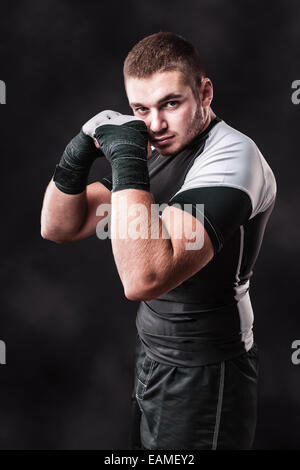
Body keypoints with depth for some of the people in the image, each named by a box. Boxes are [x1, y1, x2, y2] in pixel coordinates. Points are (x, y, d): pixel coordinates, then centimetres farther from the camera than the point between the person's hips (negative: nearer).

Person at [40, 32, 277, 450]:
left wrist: (126, 159, -30)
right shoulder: (155, 152, 3)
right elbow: (59, 228, 4)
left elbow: (143, 279, -35)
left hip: (203, 375, -8)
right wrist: (78, 156, -12)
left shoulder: (232, 156, -22)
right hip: (152, 355, 8)